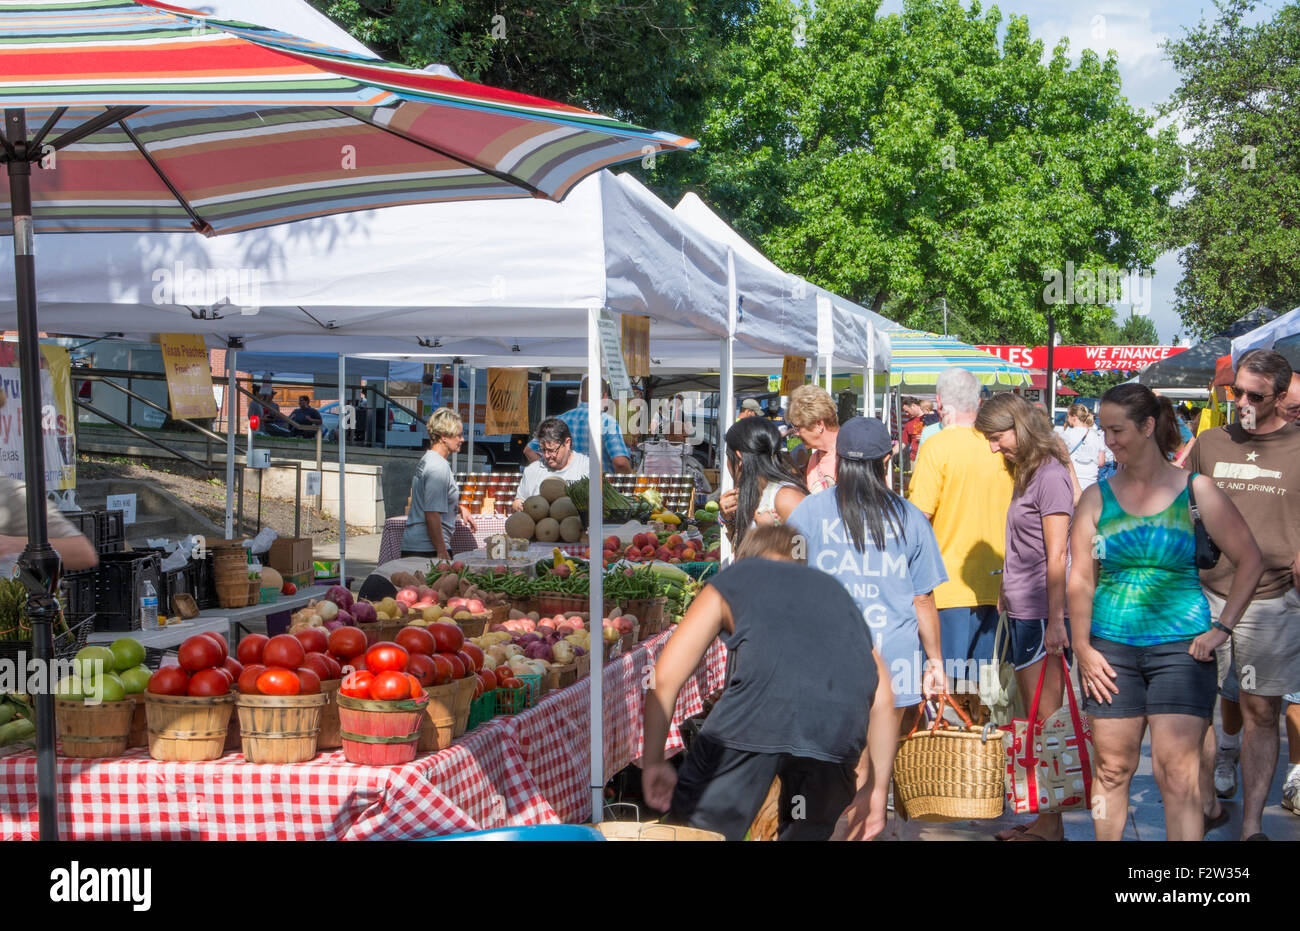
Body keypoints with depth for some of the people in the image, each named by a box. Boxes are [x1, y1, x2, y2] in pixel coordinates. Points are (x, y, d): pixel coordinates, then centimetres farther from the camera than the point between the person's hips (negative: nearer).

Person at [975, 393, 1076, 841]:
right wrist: (1007, 594, 18)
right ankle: (1042, 818, 14)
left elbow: (1057, 555, -16)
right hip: (1021, 613, 9)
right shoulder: (1025, 472, 16)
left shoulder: (1050, 474, -12)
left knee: (1045, 720, -5)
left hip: (1042, 616, -9)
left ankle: (1050, 825, 0)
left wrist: (1055, 620, -18)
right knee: (1036, 721, 10)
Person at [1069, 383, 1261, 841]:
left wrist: (1221, 628, -4)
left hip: (1181, 646, -2)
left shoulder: (1195, 490, 1)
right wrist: (1083, 649, -2)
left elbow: (1249, 560, 3)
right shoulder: (1096, 497, 6)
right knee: (1111, 768, 6)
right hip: (1112, 648, 2)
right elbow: (1080, 579, 5)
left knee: (1177, 774, -7)